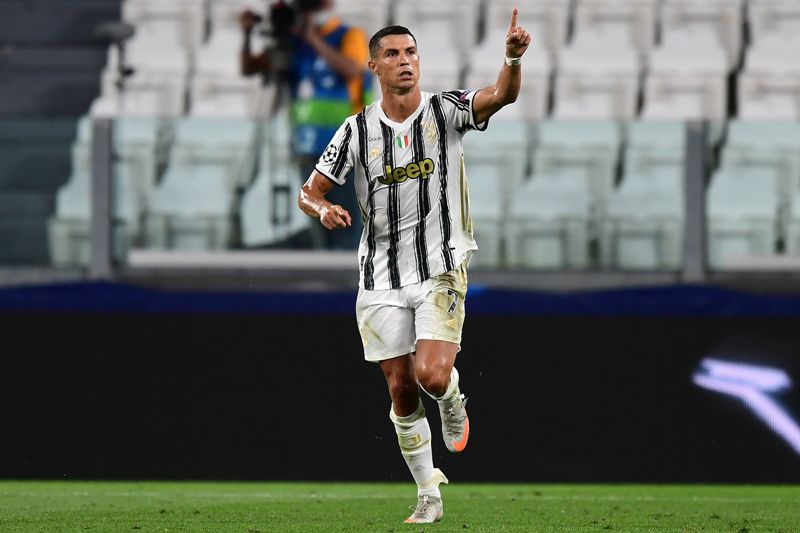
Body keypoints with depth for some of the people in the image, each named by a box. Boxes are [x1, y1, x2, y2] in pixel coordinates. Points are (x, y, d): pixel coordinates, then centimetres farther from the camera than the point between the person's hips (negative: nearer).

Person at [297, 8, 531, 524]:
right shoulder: (358, 130, 1)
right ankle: (429, 496, 18)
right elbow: (310, 191, 5)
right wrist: (324, 209, -19)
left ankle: (454, 404, 16)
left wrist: (513, 58, -43)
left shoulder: (445, 110, -4)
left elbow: (501, 96, -22)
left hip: (441, 269, -2)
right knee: (402, 390, 4)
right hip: (382, 278, 2)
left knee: (433, 375, -20)